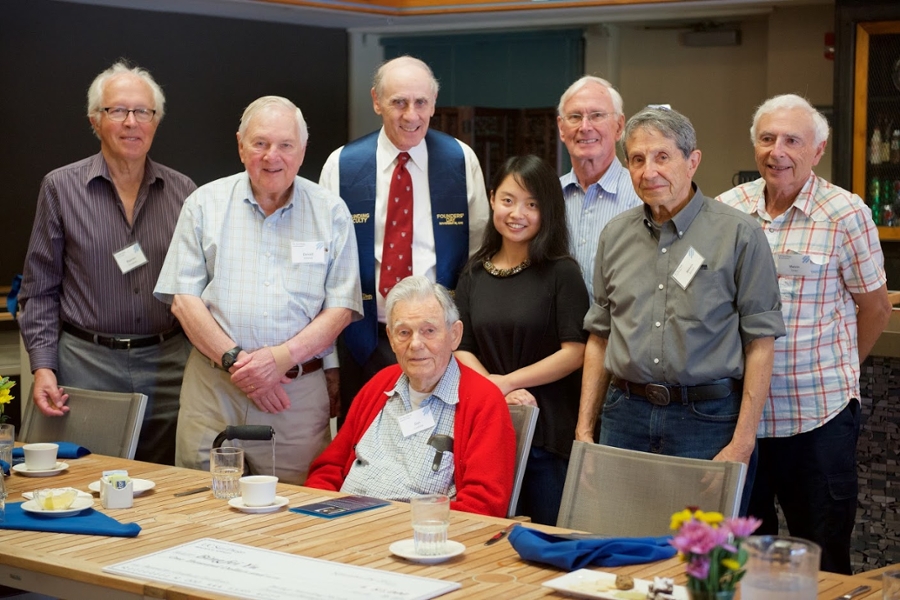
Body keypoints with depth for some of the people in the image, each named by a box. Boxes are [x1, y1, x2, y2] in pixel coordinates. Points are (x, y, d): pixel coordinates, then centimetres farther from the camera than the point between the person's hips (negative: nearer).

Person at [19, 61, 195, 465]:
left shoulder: (182, 191, 7)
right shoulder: (61, 187, 2)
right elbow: (40, 291, 3)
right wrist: (43, 366, -6)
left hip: (169, 366, 2)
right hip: (87, 363, -2)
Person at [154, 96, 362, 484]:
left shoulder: (330, 212, 7)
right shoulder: (205, 204, 7)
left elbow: (341, 308, 2)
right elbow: (183, 299, 2)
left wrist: (283, 357, -12)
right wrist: (234, 360, -10)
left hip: (299, 390, 0)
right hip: (212, 387, 0)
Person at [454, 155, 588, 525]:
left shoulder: (561, 272, -3)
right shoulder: (474, 274, 10)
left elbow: (575, 352, -9)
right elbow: (461, 348, 5)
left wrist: (506, 382, -10)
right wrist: (497, 393, -11)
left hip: (548, 429, -4)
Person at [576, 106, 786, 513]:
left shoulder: (738, 233, -4)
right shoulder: (616, 234, 11)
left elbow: (760, 342, -6)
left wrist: (743, 442, -12)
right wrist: (584, 428, 9)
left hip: (707, 418, -4)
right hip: (626, 416, 4)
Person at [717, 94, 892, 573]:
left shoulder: (846, 215, -5)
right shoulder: (726, 210, 4)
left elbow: (874, 307, 3)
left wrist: (832, 372, 8)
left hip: (819, 413, -3)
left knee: (823, 562, 5)